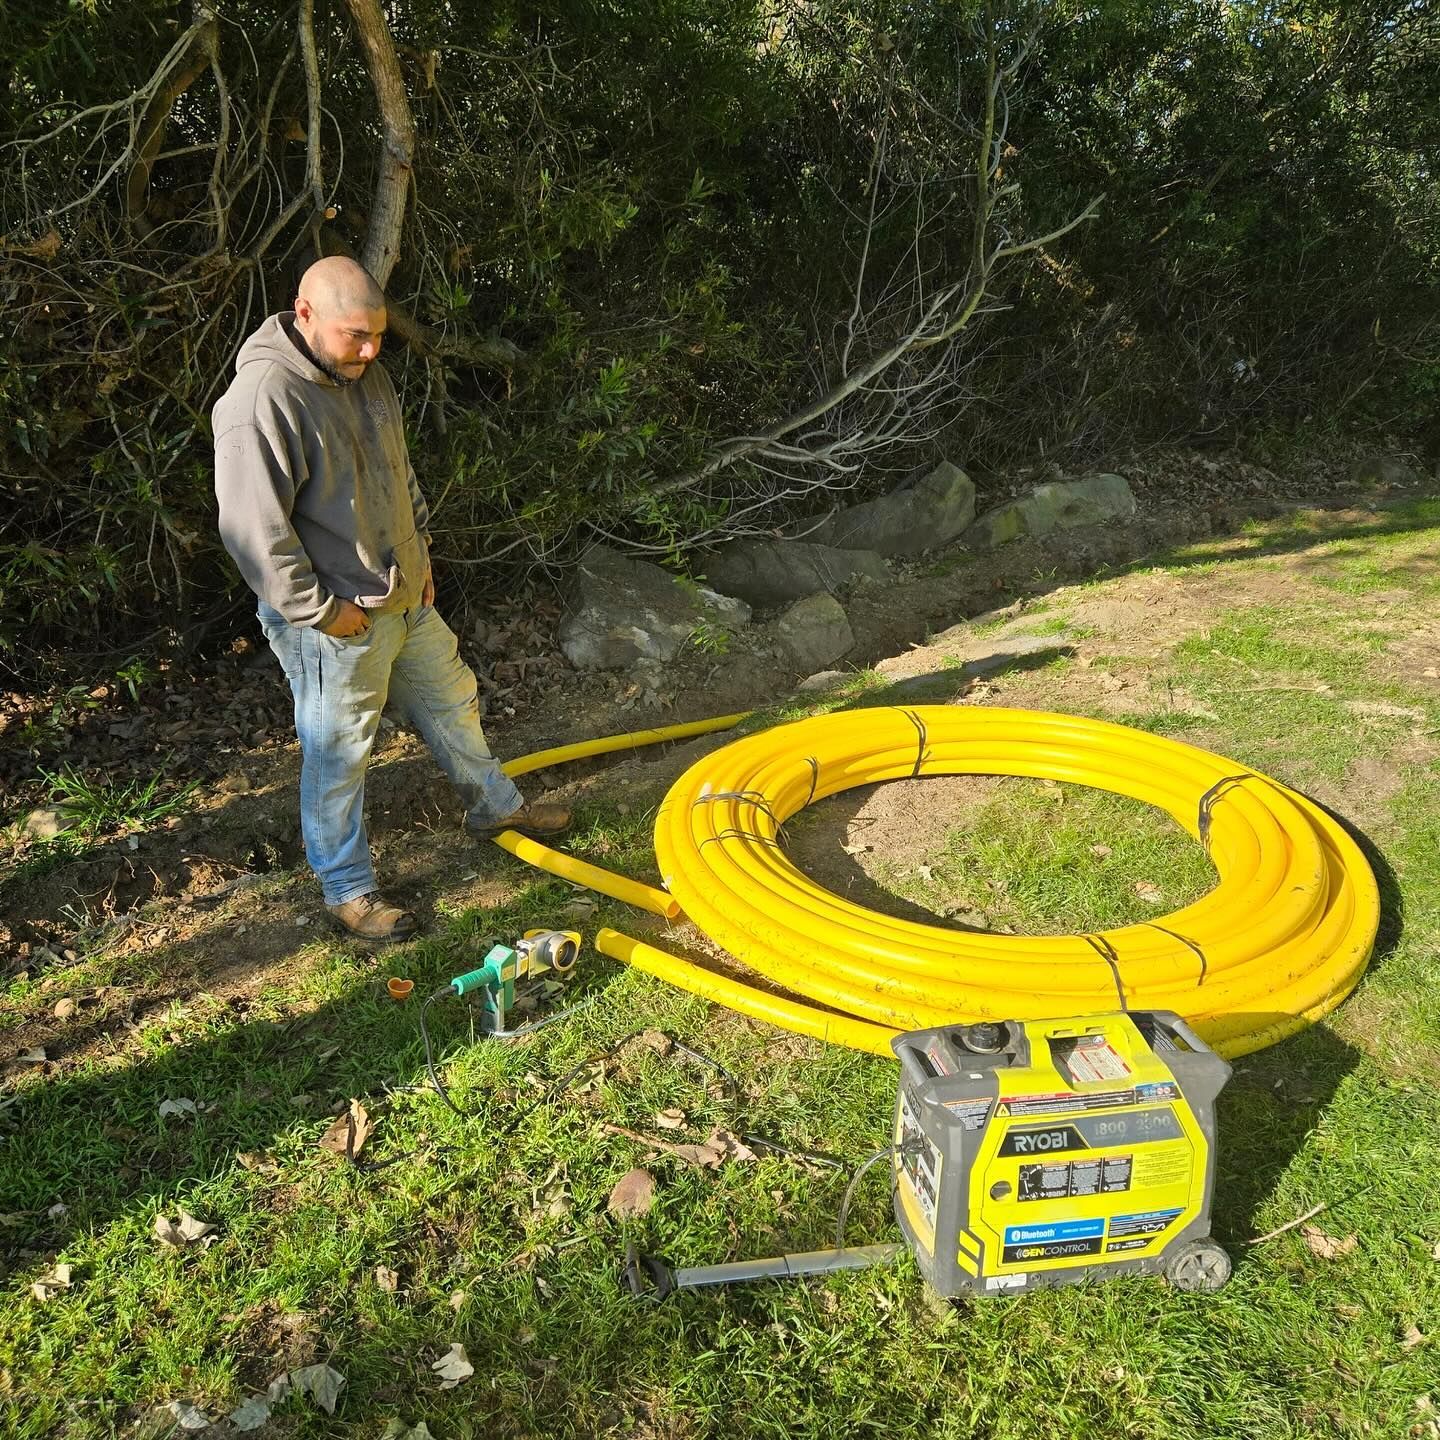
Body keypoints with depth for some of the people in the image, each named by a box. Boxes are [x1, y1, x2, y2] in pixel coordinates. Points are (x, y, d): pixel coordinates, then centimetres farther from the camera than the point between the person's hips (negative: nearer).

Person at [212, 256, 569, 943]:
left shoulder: (364, 372, 4)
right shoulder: (261, 401, -24)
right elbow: (253, 531, -25)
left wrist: (419, 550, 13)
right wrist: (323, 610, -20)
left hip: (407, 599, 9)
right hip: (334, 625, -8)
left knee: (452, 702, 23)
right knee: (338, 758, 7)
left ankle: (494, 804, 47)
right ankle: (347, 889, 26)